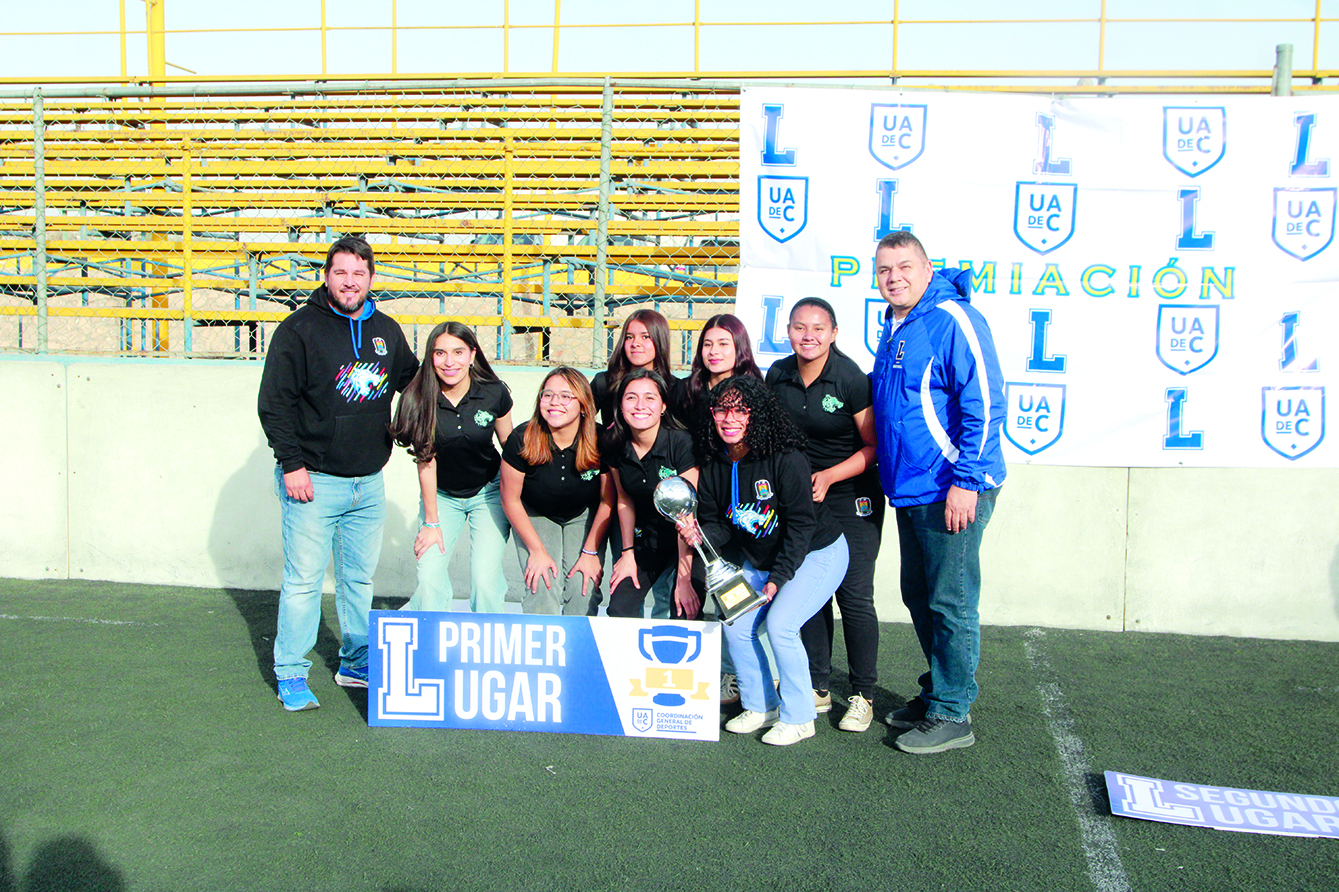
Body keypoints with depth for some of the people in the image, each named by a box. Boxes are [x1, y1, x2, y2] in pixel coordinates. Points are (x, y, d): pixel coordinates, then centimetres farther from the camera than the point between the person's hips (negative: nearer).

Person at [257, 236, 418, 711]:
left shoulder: (387, 330, 10)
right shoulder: (300, 328, -6)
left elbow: (413, 382, 26)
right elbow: (274, 401, -8)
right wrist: (291, 463, -13)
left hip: (369, 481, 5)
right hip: (313, 480, -5)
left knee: (361, 577, 14)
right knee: (303, 580, -2)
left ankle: (357, 663, 28)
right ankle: (291, 675, 11)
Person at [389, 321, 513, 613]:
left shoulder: (494, 393, -14)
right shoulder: (417, 399, -16)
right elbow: (426, 461, -11)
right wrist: (431, 522, -7)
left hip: (488, 492, 0)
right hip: (441, 495, 0)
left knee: (485, 579, -12)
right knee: (429, 578, -13)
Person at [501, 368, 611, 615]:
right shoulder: (522, 440, -22)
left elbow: (607, 501, -8)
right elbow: (510, 500, -10)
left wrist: (590, 552, -7)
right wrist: (537, 551, -10)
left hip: (584, 517, 1)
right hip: (534, 516, 0)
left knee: (582, 589, -15)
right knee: (542, 589, -16)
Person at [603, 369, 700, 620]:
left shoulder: (682, 443, -22)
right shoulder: (615, 446, -6)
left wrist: (684, 578, -21)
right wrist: (628, 552, 6)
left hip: (684, 542, -4)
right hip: (644, 541, 4)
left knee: (684, 617, -17)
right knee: (619, 611, -9)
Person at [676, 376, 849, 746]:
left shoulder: (786, 460, -25)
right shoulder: (713, 466, -6)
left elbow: (800, 524, -22)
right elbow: (719, 524, 0)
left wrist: (778, 578, -27)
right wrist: (700, 533, -24)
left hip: (817, 554, -6)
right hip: (759, 560, 7)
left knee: (780, 624, -22)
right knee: (735, 625, -7)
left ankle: (798, 717, -5)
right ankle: (760, 707, 14)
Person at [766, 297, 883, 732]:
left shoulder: (851, 379, -15)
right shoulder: (778, 375, 0)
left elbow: (874, 447, -10)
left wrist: (828, 476, -18)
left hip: (851, 497, -4)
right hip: (799, 497, 5)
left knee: (853, 594, -6)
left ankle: (863, 696, 7)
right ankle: (817, 688, 19)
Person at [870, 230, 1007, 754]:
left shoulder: (953, 319, -14)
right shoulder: (894, 327, 14)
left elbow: (984, 404, -19)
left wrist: (966, 481, -22)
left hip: (952, 492, -9)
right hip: (910, 489, 9)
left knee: (950, 604, -2)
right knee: (918, 597, 17)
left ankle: (952, 715, 10)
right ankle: (937, 694, 32)